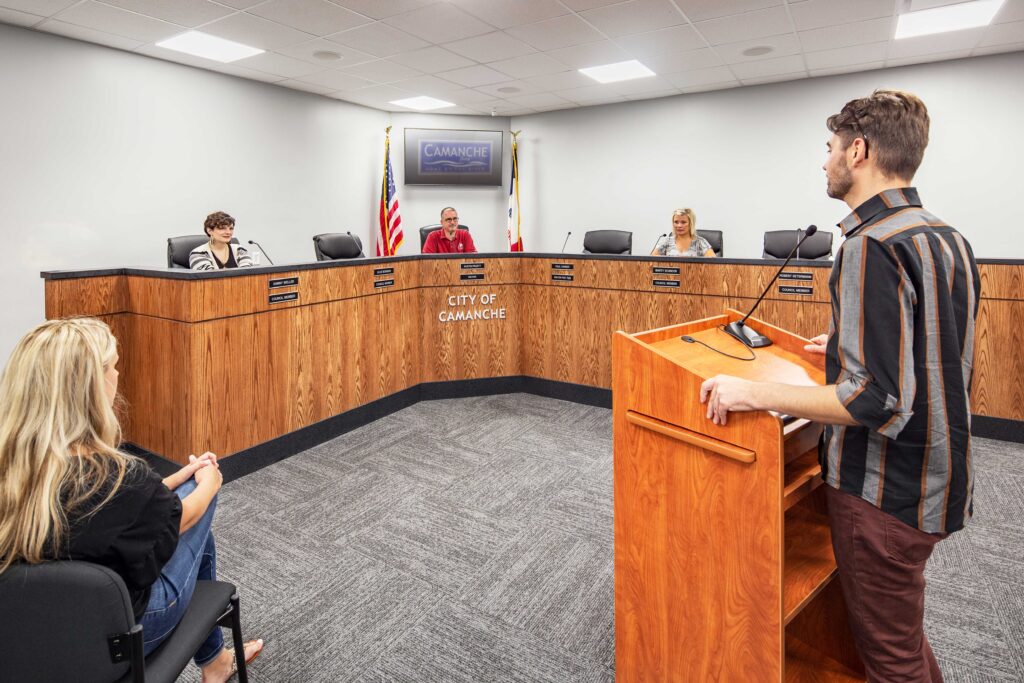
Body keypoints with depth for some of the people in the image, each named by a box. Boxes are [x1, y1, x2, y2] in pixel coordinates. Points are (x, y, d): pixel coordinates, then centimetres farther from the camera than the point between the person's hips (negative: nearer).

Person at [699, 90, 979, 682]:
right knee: (904, 633, 28)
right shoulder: (948, 238, 7)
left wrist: (754, 393, -26)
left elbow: (879, 401, -29)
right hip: (936, 478, 9)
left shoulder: (872, 246, -24)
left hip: (887, 490, -9)